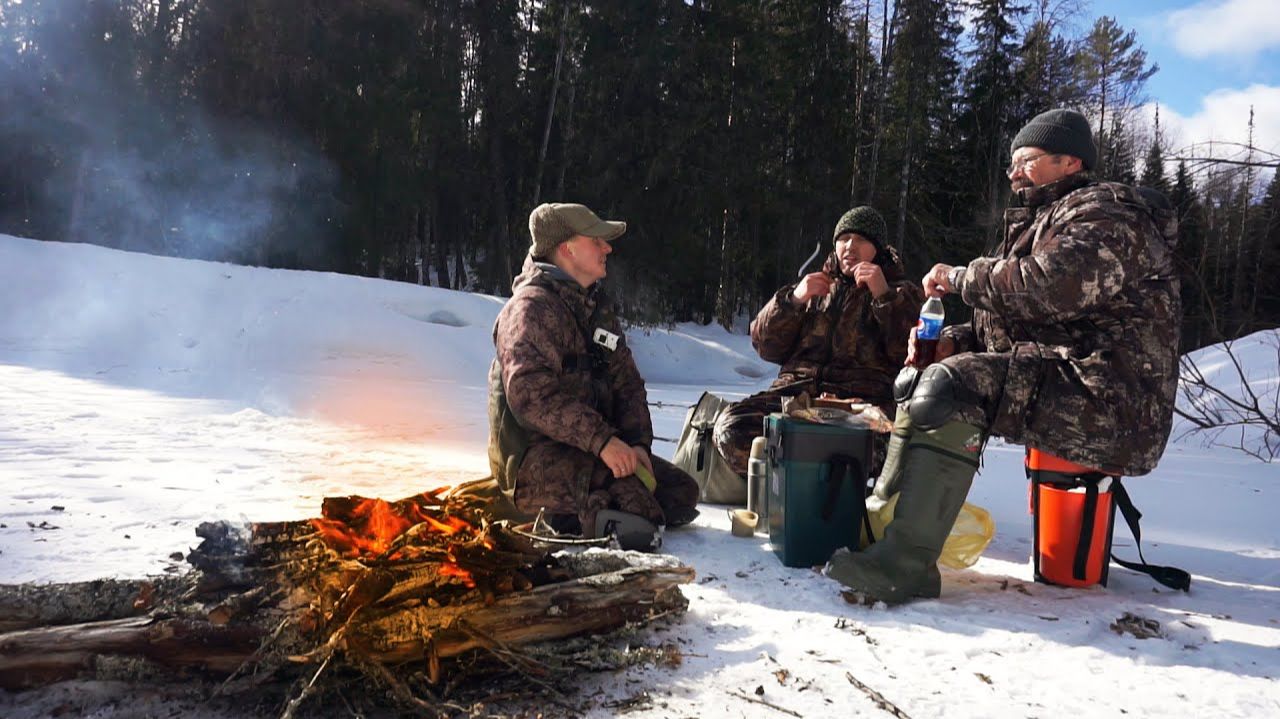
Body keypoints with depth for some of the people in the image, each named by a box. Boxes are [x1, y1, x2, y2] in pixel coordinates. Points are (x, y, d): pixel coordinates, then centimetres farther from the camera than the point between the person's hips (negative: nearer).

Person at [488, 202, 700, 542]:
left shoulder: (598, 307, 17)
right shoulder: (531, 306, -12)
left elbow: (627, 382, 12)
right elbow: (532, 394, -25)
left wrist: (638, 443, -5)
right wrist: (602, 440, -29)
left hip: (592, 448, 9)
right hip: (533, 456, -9)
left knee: (682, 491, 2)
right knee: (634, 496, -29)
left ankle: (577, 513, 2)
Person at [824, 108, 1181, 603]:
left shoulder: (1105, 212, -6)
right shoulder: (1043, 220, 25)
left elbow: (1050, 287, -26)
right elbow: (1009, 321, 23)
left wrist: (961, 277, -11)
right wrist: (952, 341, 3)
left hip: (1102, 396, -10)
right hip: (1049, 380, 11)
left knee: (951, 387, -30)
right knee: (917, 380, 9)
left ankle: (906, 562, -30)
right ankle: (882, 511, 2)